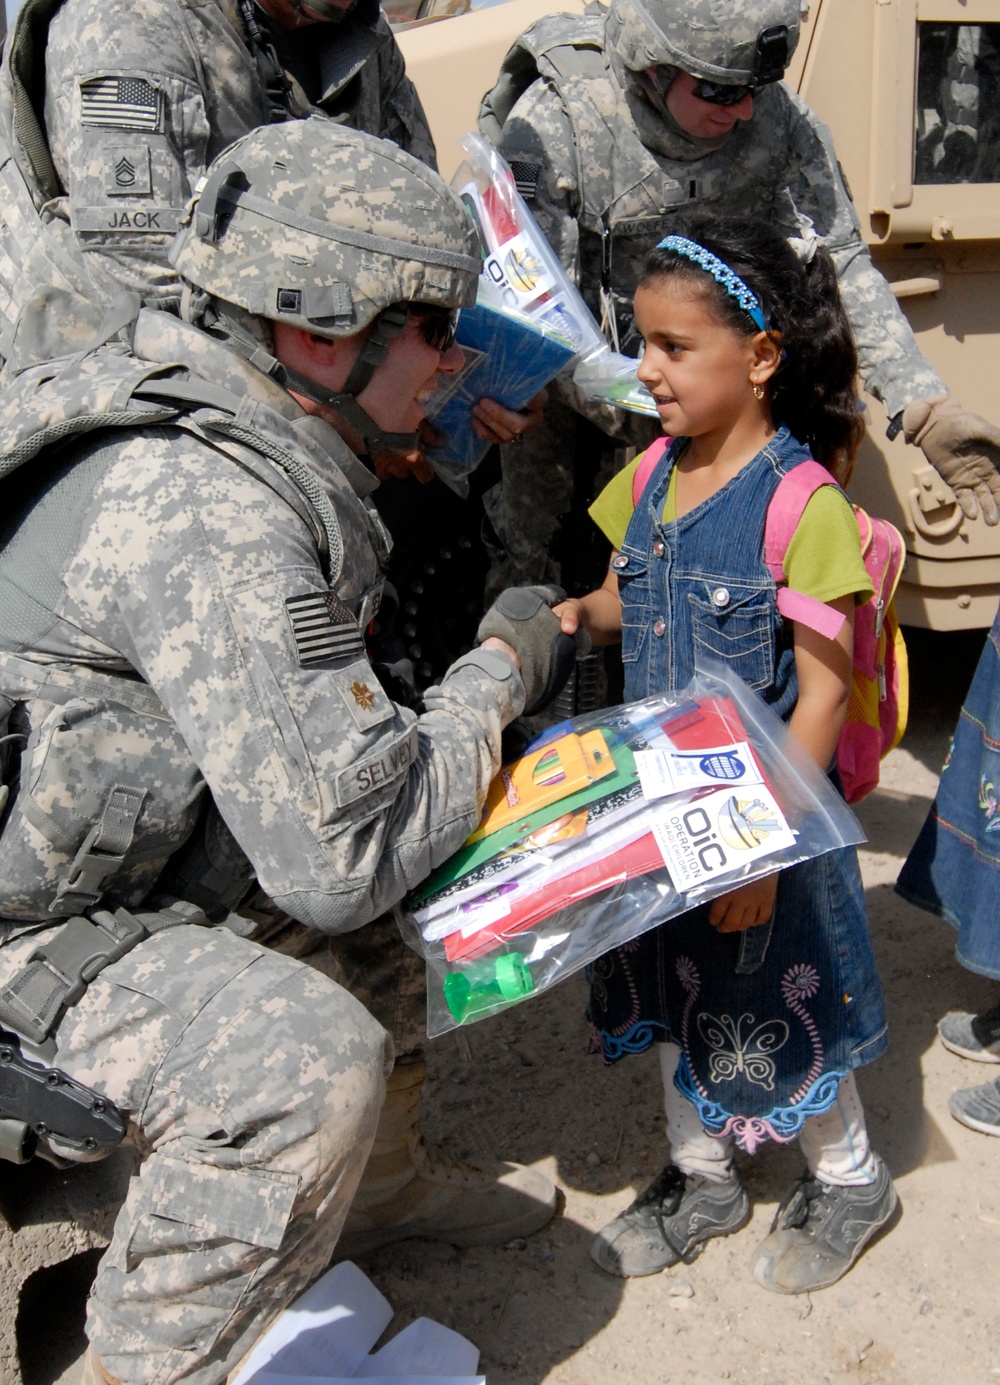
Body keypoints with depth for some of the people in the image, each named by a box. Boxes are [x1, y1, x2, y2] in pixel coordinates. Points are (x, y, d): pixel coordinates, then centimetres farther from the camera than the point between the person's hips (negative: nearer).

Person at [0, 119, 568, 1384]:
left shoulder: (229, 427, 2)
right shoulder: (214, 512, -30)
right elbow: (340, 856, -29)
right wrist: (501, 673, -15)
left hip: (131, 858, 10)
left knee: (430, 858, 13)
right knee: (309, 1061, -32)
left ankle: (379, 1179, 29)